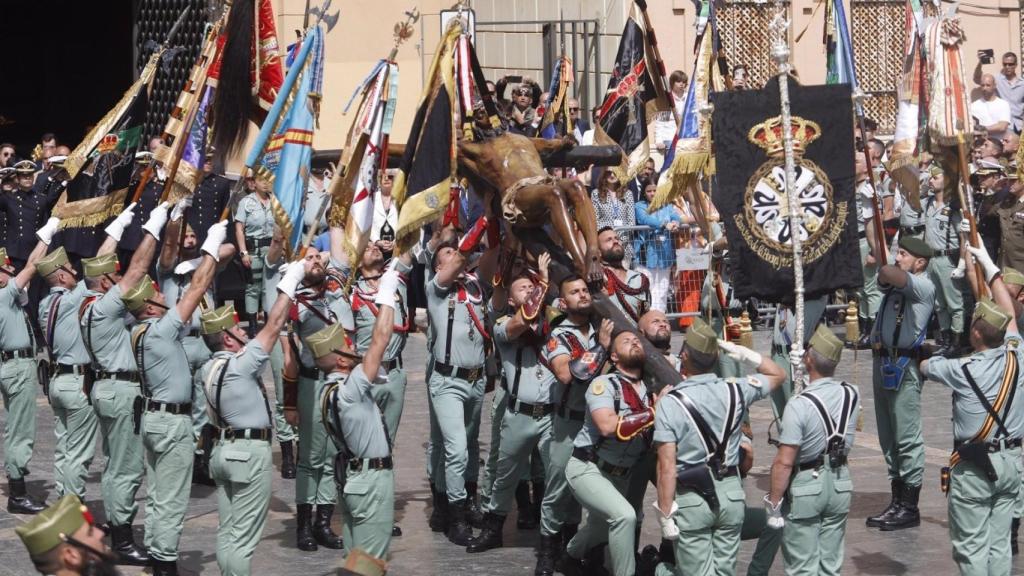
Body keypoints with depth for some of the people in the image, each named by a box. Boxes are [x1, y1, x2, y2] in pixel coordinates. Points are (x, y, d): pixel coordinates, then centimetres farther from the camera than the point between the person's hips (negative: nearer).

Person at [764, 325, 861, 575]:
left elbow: (784, 462, -22)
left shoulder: (799, 404, -22)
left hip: (805, 486, -5)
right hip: (840, 482, 6)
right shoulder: (851, 394, -5)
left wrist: (774, 501, -14)